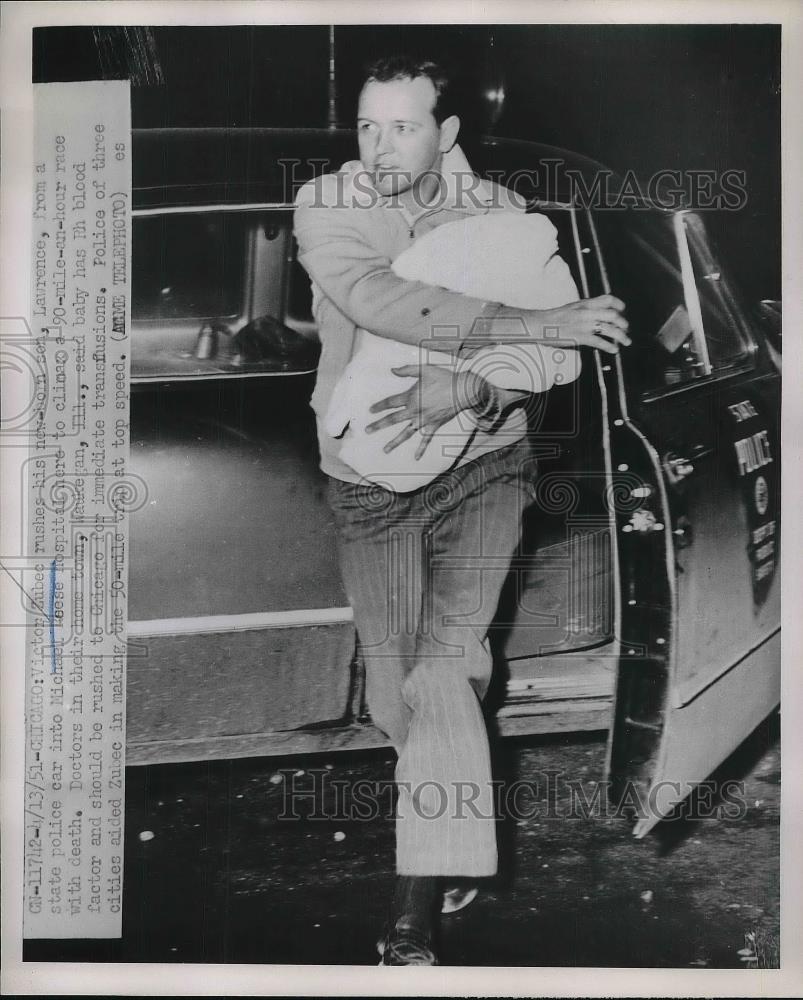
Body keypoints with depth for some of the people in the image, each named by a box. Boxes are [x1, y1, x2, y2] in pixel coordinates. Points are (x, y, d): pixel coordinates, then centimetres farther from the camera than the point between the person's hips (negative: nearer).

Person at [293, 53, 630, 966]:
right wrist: (543, 323, -33)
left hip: (481, 464, -1)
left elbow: (538, 356, -14)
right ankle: (448, 856, 35)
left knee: (443, 673, -14)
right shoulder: (325, 204, -10)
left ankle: (417, 916, -6)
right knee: (396, 694, 6)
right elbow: (380, 303, -29)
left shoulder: (497, 212, -6)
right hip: (369, 481, 1)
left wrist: (458, 392, -36)